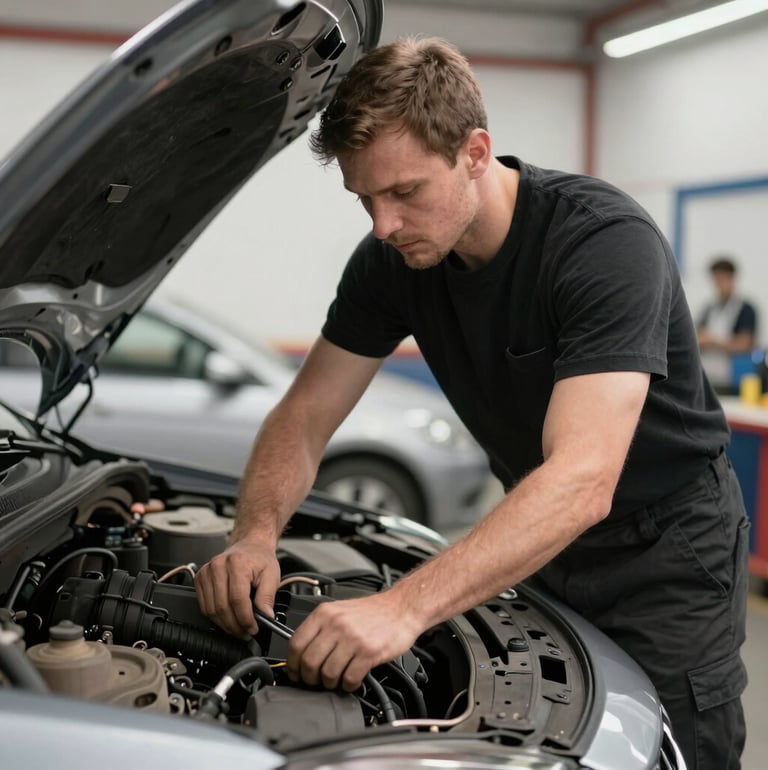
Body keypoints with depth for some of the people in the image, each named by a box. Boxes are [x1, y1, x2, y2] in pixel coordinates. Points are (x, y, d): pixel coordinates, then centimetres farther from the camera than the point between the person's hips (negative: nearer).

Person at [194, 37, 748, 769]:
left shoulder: (607, 242, -30)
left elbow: (582, 480, -40)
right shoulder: (392, 259, -11)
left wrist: (404, 606, -50)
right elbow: (305, 413, -6)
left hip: (667, 546, -5)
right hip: (538, 542, 5)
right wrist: (255, 535, -26)